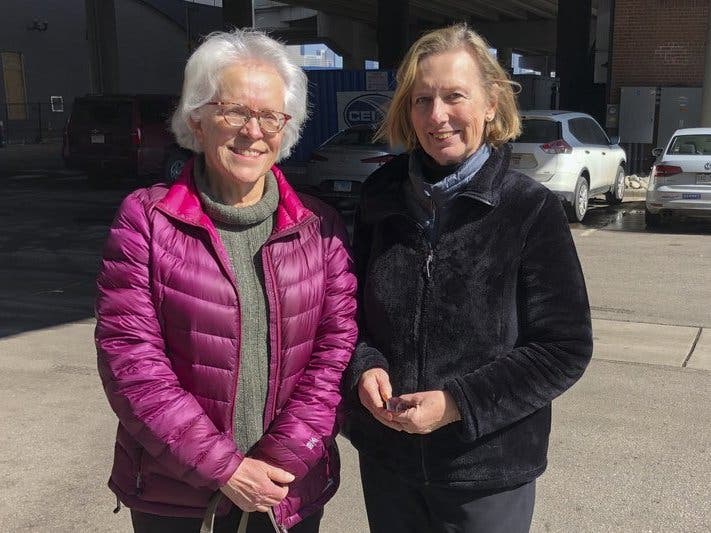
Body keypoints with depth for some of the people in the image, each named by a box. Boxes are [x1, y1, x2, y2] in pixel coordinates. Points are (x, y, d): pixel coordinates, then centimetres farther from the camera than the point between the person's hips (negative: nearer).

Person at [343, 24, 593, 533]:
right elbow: (351, 306, 8)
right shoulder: (382, 198, -1)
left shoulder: (532, 210, -12)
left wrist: (459, 403, -19)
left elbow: (565, 348, -11)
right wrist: (364, 367, -11)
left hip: (489, 472, -3)